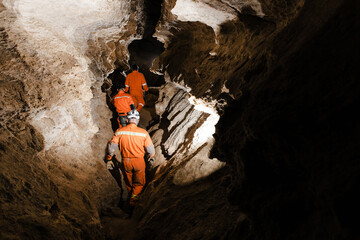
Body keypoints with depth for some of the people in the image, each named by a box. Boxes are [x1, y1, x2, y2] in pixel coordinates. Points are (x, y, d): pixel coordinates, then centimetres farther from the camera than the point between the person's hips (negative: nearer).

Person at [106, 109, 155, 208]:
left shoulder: (119, 131, -10)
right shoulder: (143, 132, -15)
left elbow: (111, 146, -7)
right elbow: (150, 148, -6)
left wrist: (109, 160, 5)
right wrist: (151, 157, 14)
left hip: (125, 161, 2)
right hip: (139, 161, -2)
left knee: (129, 182, 24)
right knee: (139, 183, 16)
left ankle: (130, 195, 39)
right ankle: (134, 197, -1)